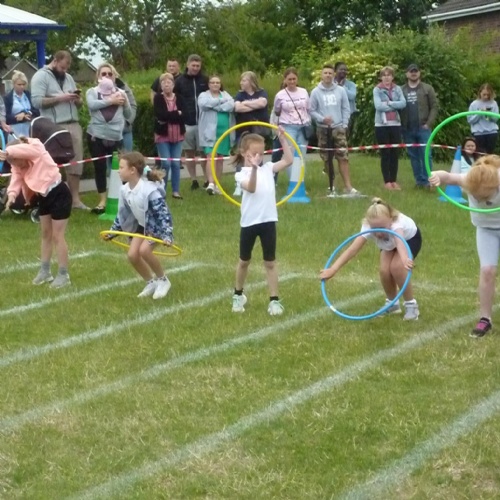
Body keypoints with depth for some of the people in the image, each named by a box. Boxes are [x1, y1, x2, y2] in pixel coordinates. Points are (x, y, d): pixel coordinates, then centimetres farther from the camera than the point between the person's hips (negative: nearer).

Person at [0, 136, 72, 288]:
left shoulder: (37, 151, -23)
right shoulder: (19, 166, -3)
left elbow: (24, 150, -43)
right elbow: (16, 179, -14)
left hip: (59, 194, -8)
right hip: (44, 197, 8)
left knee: (57, 236, -5)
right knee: (46, 234, 17)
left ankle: (63, 275, 4)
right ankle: (45, 271, 29)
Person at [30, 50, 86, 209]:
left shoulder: (68, 77, 20)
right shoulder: (41, 76, -1)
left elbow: (78, 104, 21)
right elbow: (37, 101, -13)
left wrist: (77, 99, -2)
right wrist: (60, 98, -15)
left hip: (74, 125, 6)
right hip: (54, 128, -6)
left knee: (76, 163, 5)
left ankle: (75, 199, 11)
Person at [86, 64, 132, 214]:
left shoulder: (120, 92, 8)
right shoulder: (92, 91, 5)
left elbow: (129, 115, 11)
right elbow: (92, 105, -16)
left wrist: (125, 103, -7)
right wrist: (110, 101, -13)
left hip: (116, 137, 1)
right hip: (96, 136, -1)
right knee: (100, 168, 0)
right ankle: (102, 200, 7)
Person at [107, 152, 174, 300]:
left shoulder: (149, 190, -31)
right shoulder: (124, 190, -8)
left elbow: (163, 213, -30)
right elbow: (122, 213, 8)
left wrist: (167, 235, -37)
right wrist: (113, 231, 11)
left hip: (155, 225, -7)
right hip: (141, 225, 7)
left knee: (144, 250, -27)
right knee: (132, 255, -5)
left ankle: (163, 280, -4)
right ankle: (151, 282, 18)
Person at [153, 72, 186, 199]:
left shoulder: (179, 98, 5)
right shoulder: (158, 98, -2)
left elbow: (183, 115, -10)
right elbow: (160, 114, -19)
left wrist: (167, 117, -16)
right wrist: (176, 113, -13)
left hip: (177, 135, 3)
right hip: (163, 135, -3)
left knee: (176, 163, 4)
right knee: (166, 163, -6)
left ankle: (176, 191, 11)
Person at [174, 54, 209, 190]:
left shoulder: (205, 80, 3)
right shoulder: (180, 81, 2)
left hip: (202, 122, 0)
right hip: (186, 123, 0)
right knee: (189, 152, 6)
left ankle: (208, 180, 6)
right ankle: (194, 180, 13)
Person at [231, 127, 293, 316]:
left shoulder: (267, 168, 6)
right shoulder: (242, 174, -7)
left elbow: (288, 160, 3)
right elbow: (251, 188, -26)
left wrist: (283, 139, -4)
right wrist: (254, 168, -41)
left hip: (268, 221, 3)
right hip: (249, 223, -2)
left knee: (270, 262, 6)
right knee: (244, 261, 14)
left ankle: (274, 300, 10)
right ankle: (238, 295, 32)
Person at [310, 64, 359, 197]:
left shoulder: (341, 90, 3)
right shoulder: (315, 92, 0)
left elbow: (346, 109, 6)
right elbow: (312, 111, 1)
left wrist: (344, 125, -2)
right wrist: (322, 119, -15)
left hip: (338, 128, 0)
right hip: (323, 129, 0)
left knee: (343, 158, -6)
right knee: (327, 159, 4)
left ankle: (348, 186, -6)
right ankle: (331, 185, 14)